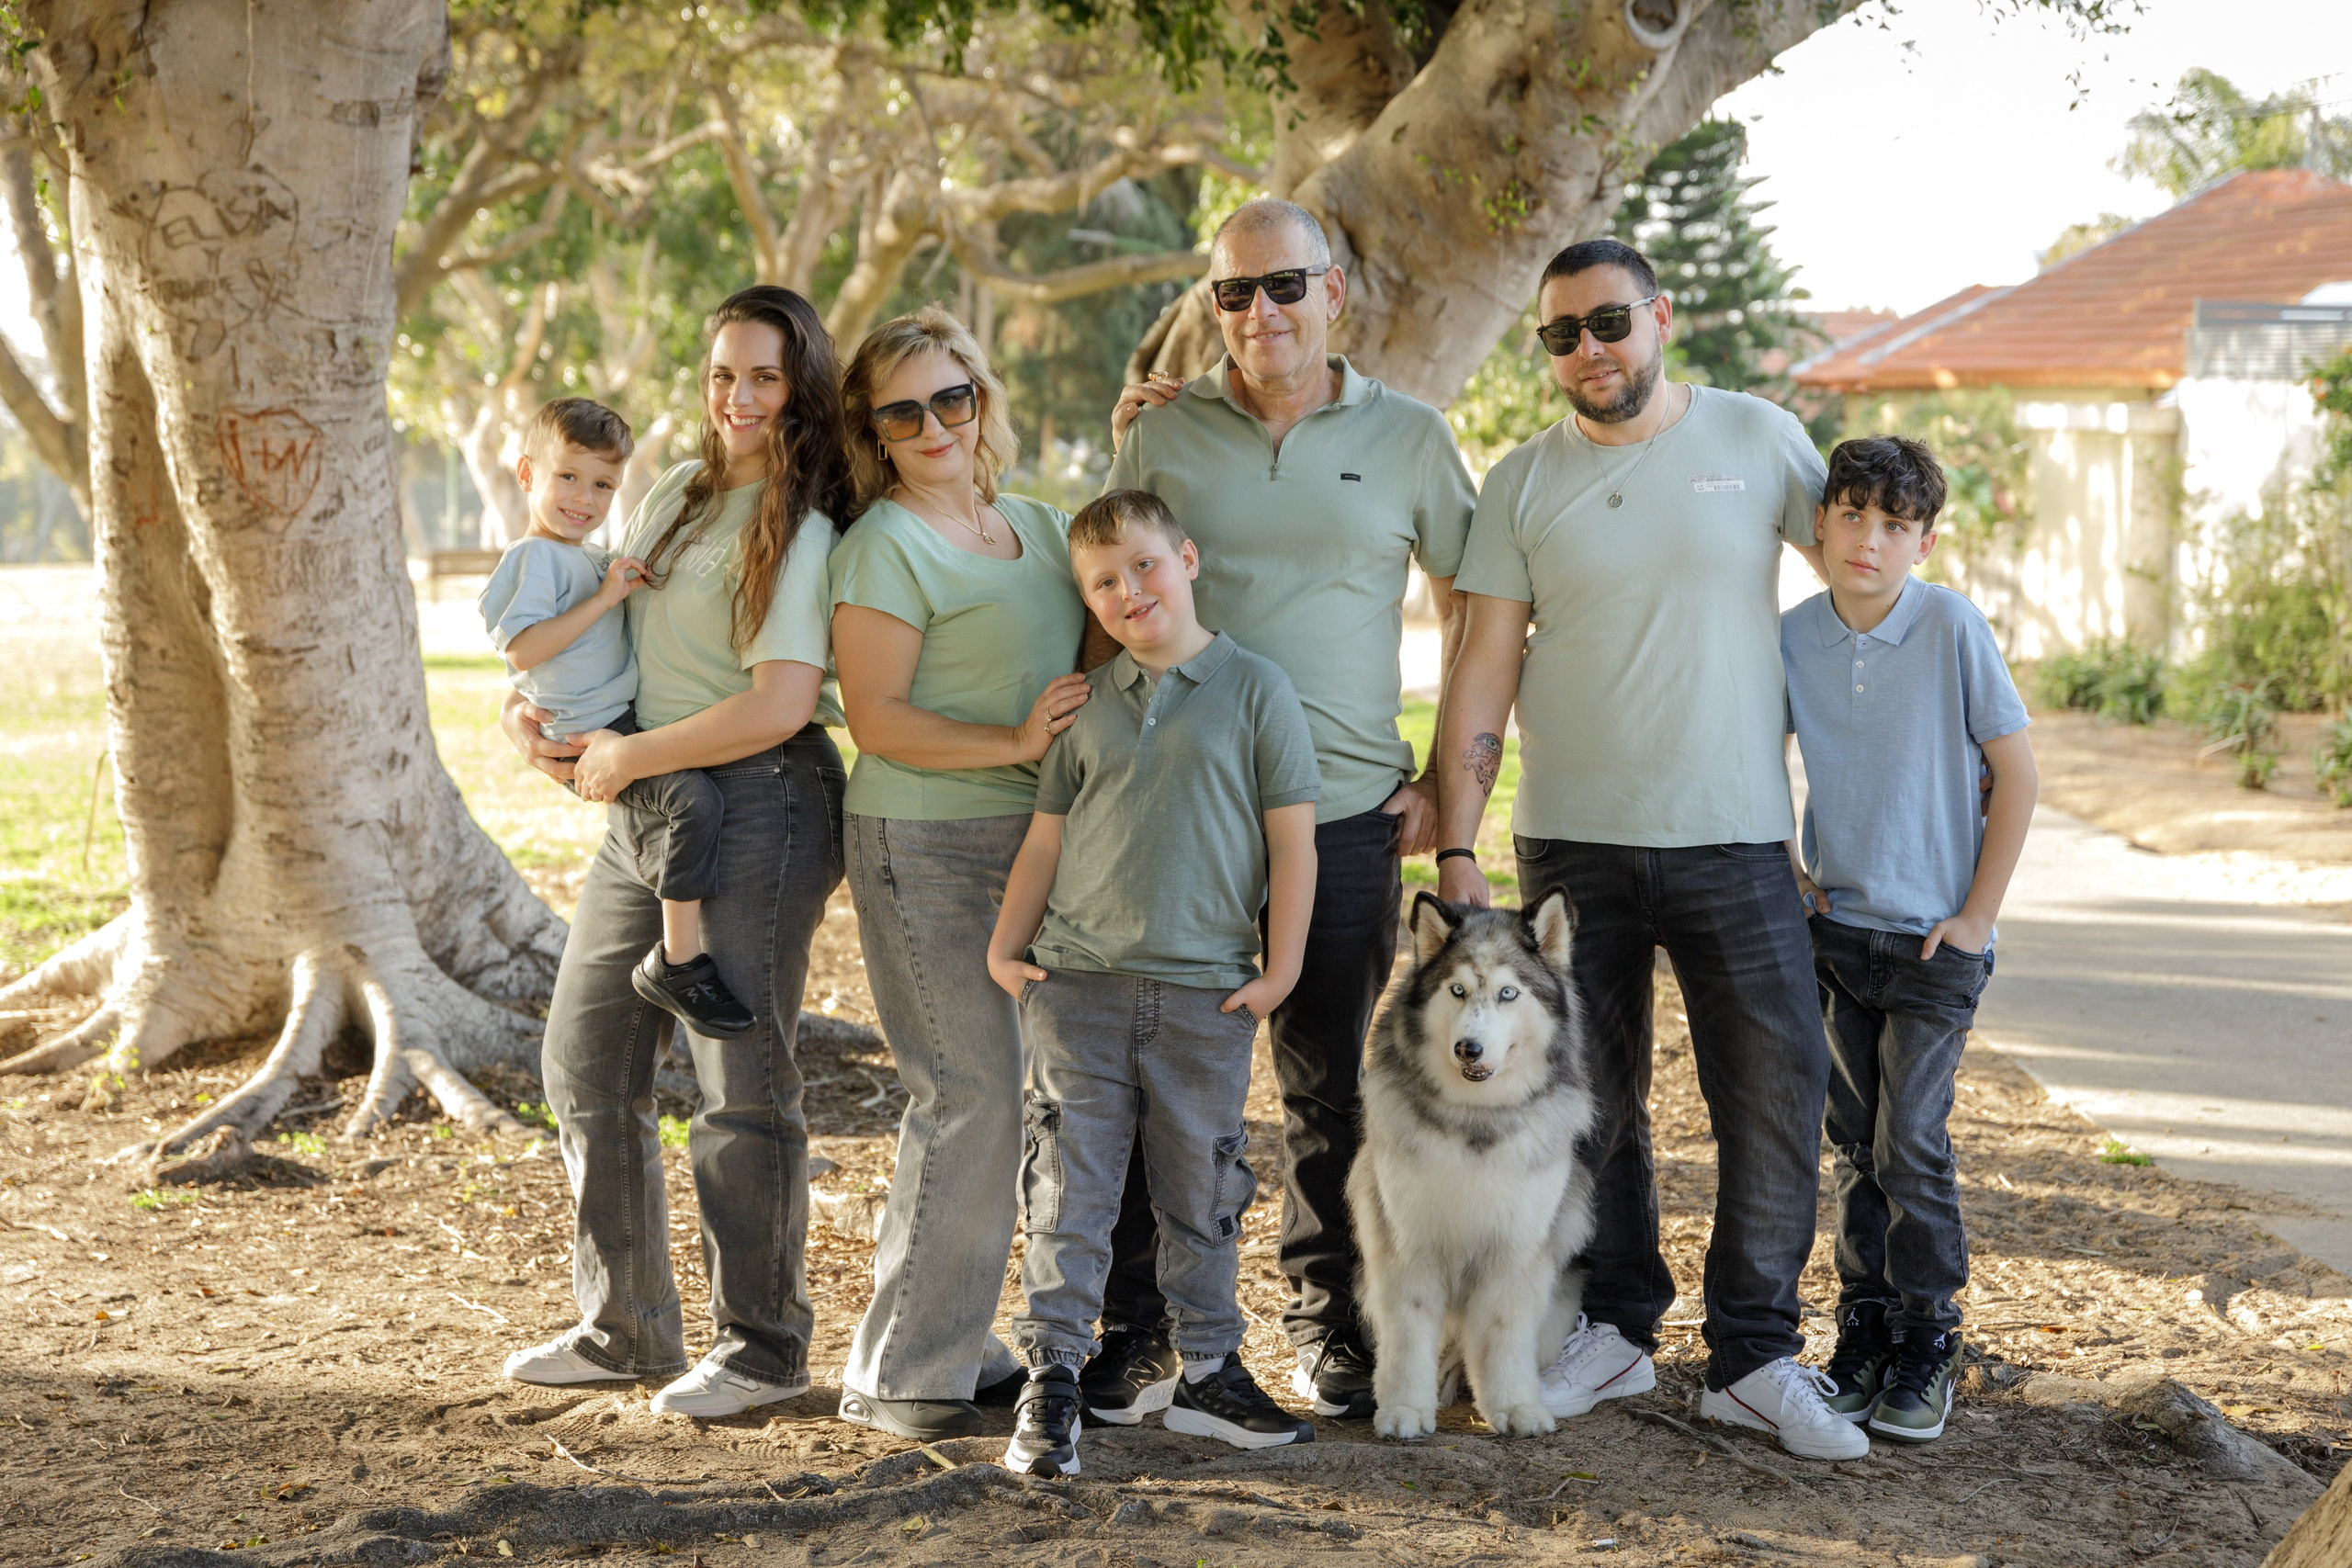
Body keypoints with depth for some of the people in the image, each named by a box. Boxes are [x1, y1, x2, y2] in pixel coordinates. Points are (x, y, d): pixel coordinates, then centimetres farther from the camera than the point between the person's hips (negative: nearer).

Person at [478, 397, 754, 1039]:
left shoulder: (592, 560, 24)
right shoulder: (535, 557, -7)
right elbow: (521, 649, -20)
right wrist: (605, 598, -20)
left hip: (630, 722, 11)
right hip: (588, 735, -11)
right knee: (694, 798, -29)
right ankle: (679, 962, -26)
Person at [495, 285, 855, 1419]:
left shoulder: (802, 533, -9)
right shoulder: (673, 499, 14)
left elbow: (780, 706, -19)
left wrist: (625, 758, -12)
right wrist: (532, 707, 7)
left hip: (756, 809, -8)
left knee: (741, 1081, -5)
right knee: (585, 1060, 11)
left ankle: (763, 1348, 8)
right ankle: (625, 1328, 23)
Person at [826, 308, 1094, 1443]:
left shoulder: (1042, 527, 13)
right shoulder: (885, 545, -7)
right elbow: (876, 719, -11)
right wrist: (1013, 742, -22)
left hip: (1033, 838, 7)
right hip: (924, 847, -7)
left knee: (996, 1094, 9)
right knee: (969, 1094, -11)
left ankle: (954, 1338, 19)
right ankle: (901, 1370, -2)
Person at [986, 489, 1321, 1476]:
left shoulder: (1253, 690, -1)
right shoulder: (1086, 704, 8)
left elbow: (1292, 838, -1)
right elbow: (1047, 835, 14)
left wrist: (1280, 968, -5)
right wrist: (1005, 947, 6)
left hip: (1205, 990, -1)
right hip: (1078, 984, 2)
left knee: (1203, 1192, 9)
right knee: (1070, 1187, 0)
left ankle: (1209, 1374, 22)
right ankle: (1052, 1384, 5)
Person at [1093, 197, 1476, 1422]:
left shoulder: (1407, 437, 5)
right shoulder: (1163, 430, 5)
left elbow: (1475, 619, 11)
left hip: (1346, 816, 0)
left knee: (1334, 1090, 9)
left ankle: (1331, 1325, 23)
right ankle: (1133, 1331, 14)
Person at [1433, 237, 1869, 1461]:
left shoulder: (1759, 440, 2)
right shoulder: (1523, 484, 3)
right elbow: (1482, 672, 2)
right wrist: (1456, 847, -4)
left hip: (1737, 838, -1)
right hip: (1573, 841, 1)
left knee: (1778, 1091, -3)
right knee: (1587, 1098, 8)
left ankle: (1755, 1358, 8)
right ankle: (1613, 1330, 24)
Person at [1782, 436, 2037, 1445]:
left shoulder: (1952, 628, -13)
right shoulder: (1794, 637, -2)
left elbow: (2016, 771, -9)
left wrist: (1977, 916, -9)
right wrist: (1785, 868, 6)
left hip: (1934, 937, -4)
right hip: (1838, 927, 4)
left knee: (1911, 1144, -6)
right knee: (1856, 1144, 10)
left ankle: (1926, 1349, 8)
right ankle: (1863, 1336, 21)